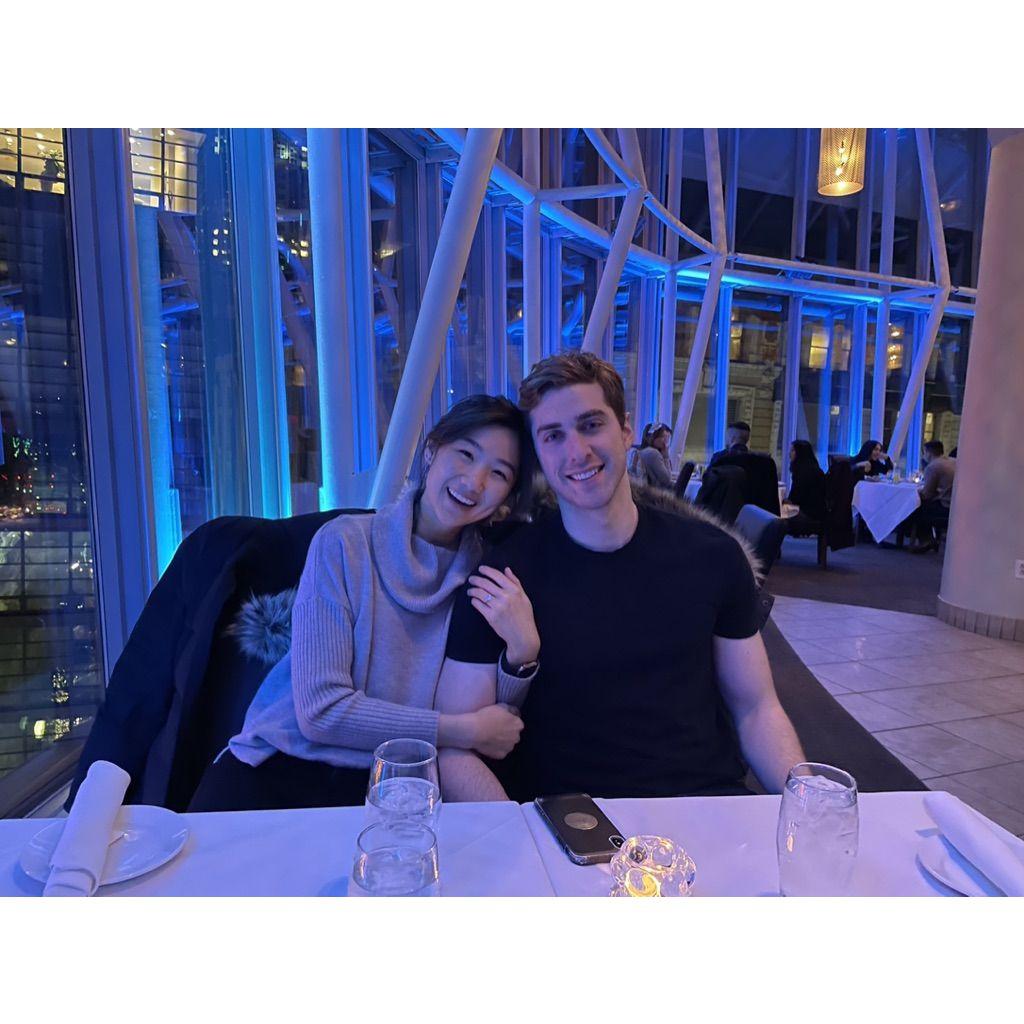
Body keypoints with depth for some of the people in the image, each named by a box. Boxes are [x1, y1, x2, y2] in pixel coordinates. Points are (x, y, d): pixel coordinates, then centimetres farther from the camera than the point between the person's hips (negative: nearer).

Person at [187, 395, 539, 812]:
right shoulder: (344, 543, -9)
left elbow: (496, 728, 2)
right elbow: (319, 709, -15)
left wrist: (523, 651, -19)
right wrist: (465, 730, -14)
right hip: (284, 767, -3)